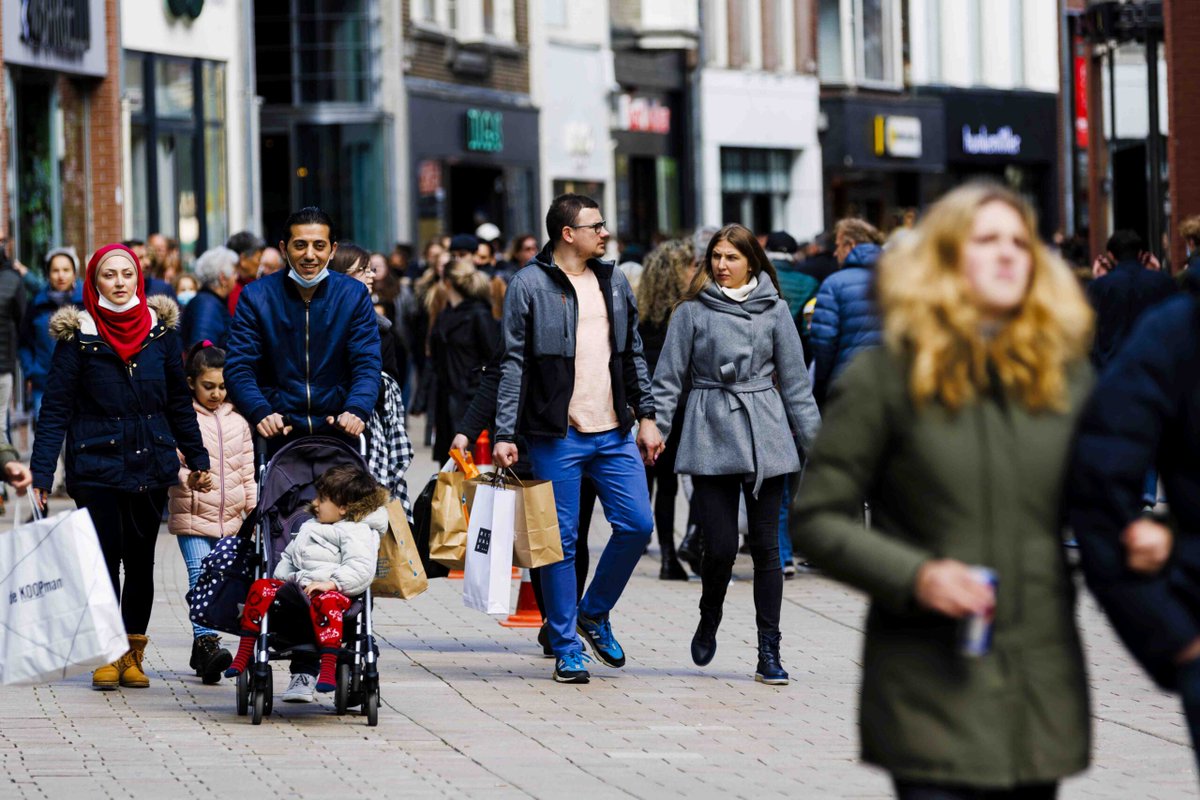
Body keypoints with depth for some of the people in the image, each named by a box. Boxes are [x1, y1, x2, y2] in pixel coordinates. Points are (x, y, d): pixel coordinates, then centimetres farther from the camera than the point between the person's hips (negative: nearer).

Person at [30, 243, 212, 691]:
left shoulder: (160, 329, 5)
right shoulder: (78, 335, -4)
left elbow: (178, 400, 13)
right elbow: (56, 408, -4)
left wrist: (197, 460, 14)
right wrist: (41, 473, -11)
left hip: (150, 464, 3)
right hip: (96, 465, -3)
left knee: (141, 562, 5)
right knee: (105, 559, -5)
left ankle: (132, 654, 13)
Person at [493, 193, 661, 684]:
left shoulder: (614, 283, 12)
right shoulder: (530, 285, -5)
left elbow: (633, 356, 18)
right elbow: (514, 363, -6)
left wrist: (645, 416, 12)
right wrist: (505, 434, -11)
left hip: (614, 433, 5)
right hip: (556, 436, -5)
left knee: (637, 524, 1)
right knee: (561, 541, 0)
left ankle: (594, 613, 23)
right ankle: (566, 648, 9)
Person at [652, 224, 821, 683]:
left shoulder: (773, 310, 7)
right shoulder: (693, 311, 3)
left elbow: (795, 381, 10)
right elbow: (669, 378, 4)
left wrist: (812, 441, 9)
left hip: (765, 436, 1)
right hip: (710, 437, -1)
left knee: (765, 545, 1)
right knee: (720, 546, -6)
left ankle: (769, 653, 5)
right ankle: (709, 619, 24)